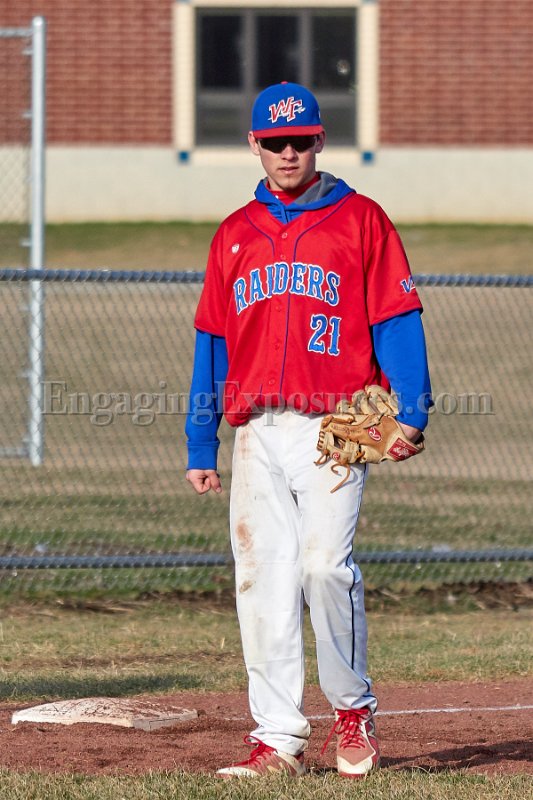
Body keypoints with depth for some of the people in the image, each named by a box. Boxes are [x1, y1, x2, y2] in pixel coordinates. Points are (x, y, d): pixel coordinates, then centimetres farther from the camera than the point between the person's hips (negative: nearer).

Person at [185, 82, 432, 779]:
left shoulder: (361, 220, 7)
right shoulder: (234, 235, 18)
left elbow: (397, 323, 1)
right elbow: (212, 343, 19)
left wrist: (411, 415, -11)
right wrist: (200, 448, 13)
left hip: (333, 427, -4)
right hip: (256, 431, 4)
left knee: (325, 565, -17)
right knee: (262, 580, -1)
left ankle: (353, 708, 3)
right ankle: (278, 739, 3)